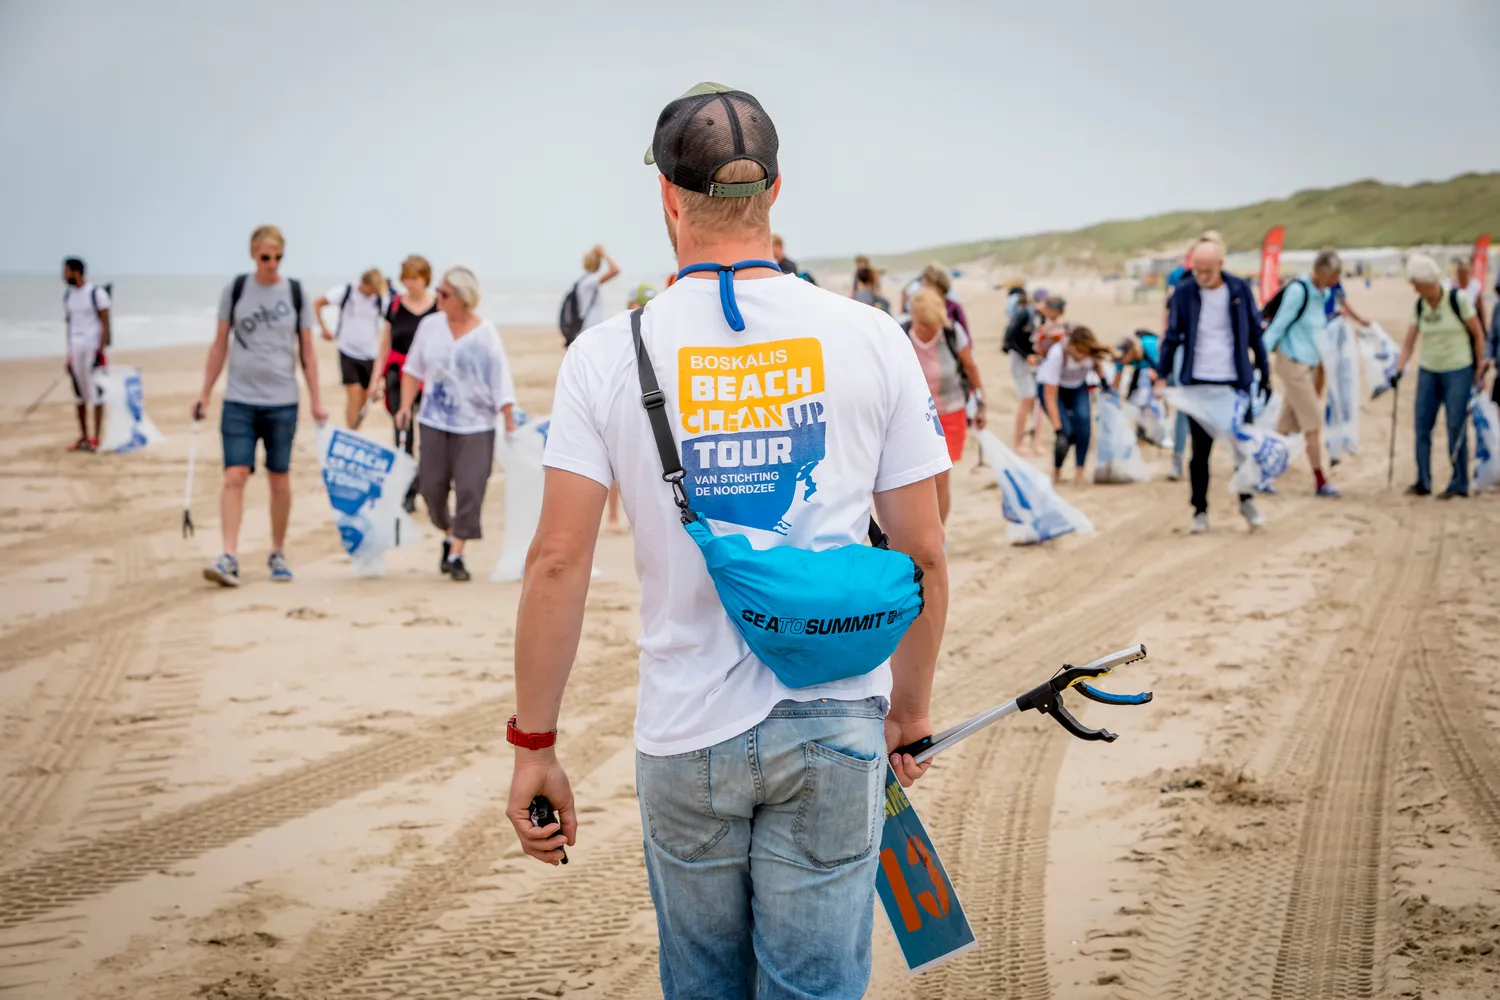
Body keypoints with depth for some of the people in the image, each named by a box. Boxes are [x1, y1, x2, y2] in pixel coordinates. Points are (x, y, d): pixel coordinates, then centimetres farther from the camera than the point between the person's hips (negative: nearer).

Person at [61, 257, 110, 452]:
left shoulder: (97, 293, -7)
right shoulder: (68, 296, 11)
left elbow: (105, 324, -7)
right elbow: (70, 324, 16)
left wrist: (101, 350, -14)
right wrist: (69, 354, 14)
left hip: (93, 348, -6)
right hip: (75, 348, 6)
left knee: (96, 394, -3)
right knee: (79, 395, 7)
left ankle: (97, 437, 1)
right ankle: (83, 437, 14)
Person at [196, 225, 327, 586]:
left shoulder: (296, 293, 2)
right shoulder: (235, 290, 2)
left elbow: (307, 351, 6)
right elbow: (220, 345, 7)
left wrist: (316, 401, 3)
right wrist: (205, 394, 5)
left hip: (282, 401, 0)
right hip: (239, 400, 0)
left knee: (279, 479, 7)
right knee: (234, 476, -10)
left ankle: (278, 554, 21)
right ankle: (229, 558, -13)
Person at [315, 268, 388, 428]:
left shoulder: (380, 300, -5)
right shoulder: (345, 291, -10)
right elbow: (317, 304, -2)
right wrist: (324, 329, -7)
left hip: (370, 354, 3)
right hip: (348, 351, -3)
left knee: (364, 398, 10)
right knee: (354, 395, -13)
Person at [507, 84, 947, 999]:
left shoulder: (611, 353, -5)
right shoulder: (872, 339, -2)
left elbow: (558, 560, -7)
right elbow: (924, 554, 1)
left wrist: (534, 744, 1)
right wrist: (910, 708, 15)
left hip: (685, 736, 0)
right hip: (835, 724, 0)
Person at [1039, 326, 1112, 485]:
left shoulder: (1092, 352, -25)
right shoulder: (1057, 354, -37)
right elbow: (1050, 397, -35)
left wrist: (1103, 378, -13)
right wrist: (1058, 430, -38)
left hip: (1077, 387, 3)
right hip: (1051, 386, -3)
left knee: (1083, 419, -25)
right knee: (1067, 431, -21)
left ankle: (1079, 472, -15)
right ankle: (1056, 472, 6)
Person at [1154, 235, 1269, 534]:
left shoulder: (1239, 289, -2)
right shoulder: (1183, 292, -4)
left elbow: (1255, 334, 6)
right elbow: (1172, 337, 1)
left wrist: (1265, 374, 8)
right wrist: (1162, 376, -6)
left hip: (1235, 381, 1)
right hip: (1198, 382, -1)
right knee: (1200, 450, 3)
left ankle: (1246, 500, 26)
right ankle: (1200, 511, 13)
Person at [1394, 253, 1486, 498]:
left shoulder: (1458, 299, -12)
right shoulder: (1419, 305, 1)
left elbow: (1478, 335, -5)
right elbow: (1409, 343, 2)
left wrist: (1480, 370, -6)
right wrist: (1399, 370, -11)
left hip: (1458, 371, -5)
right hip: (1428, 371, 5)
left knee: (1456, 427, -3)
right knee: (1422, 425, 2)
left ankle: (1460, 484, 5)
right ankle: (1423, 482, 10)